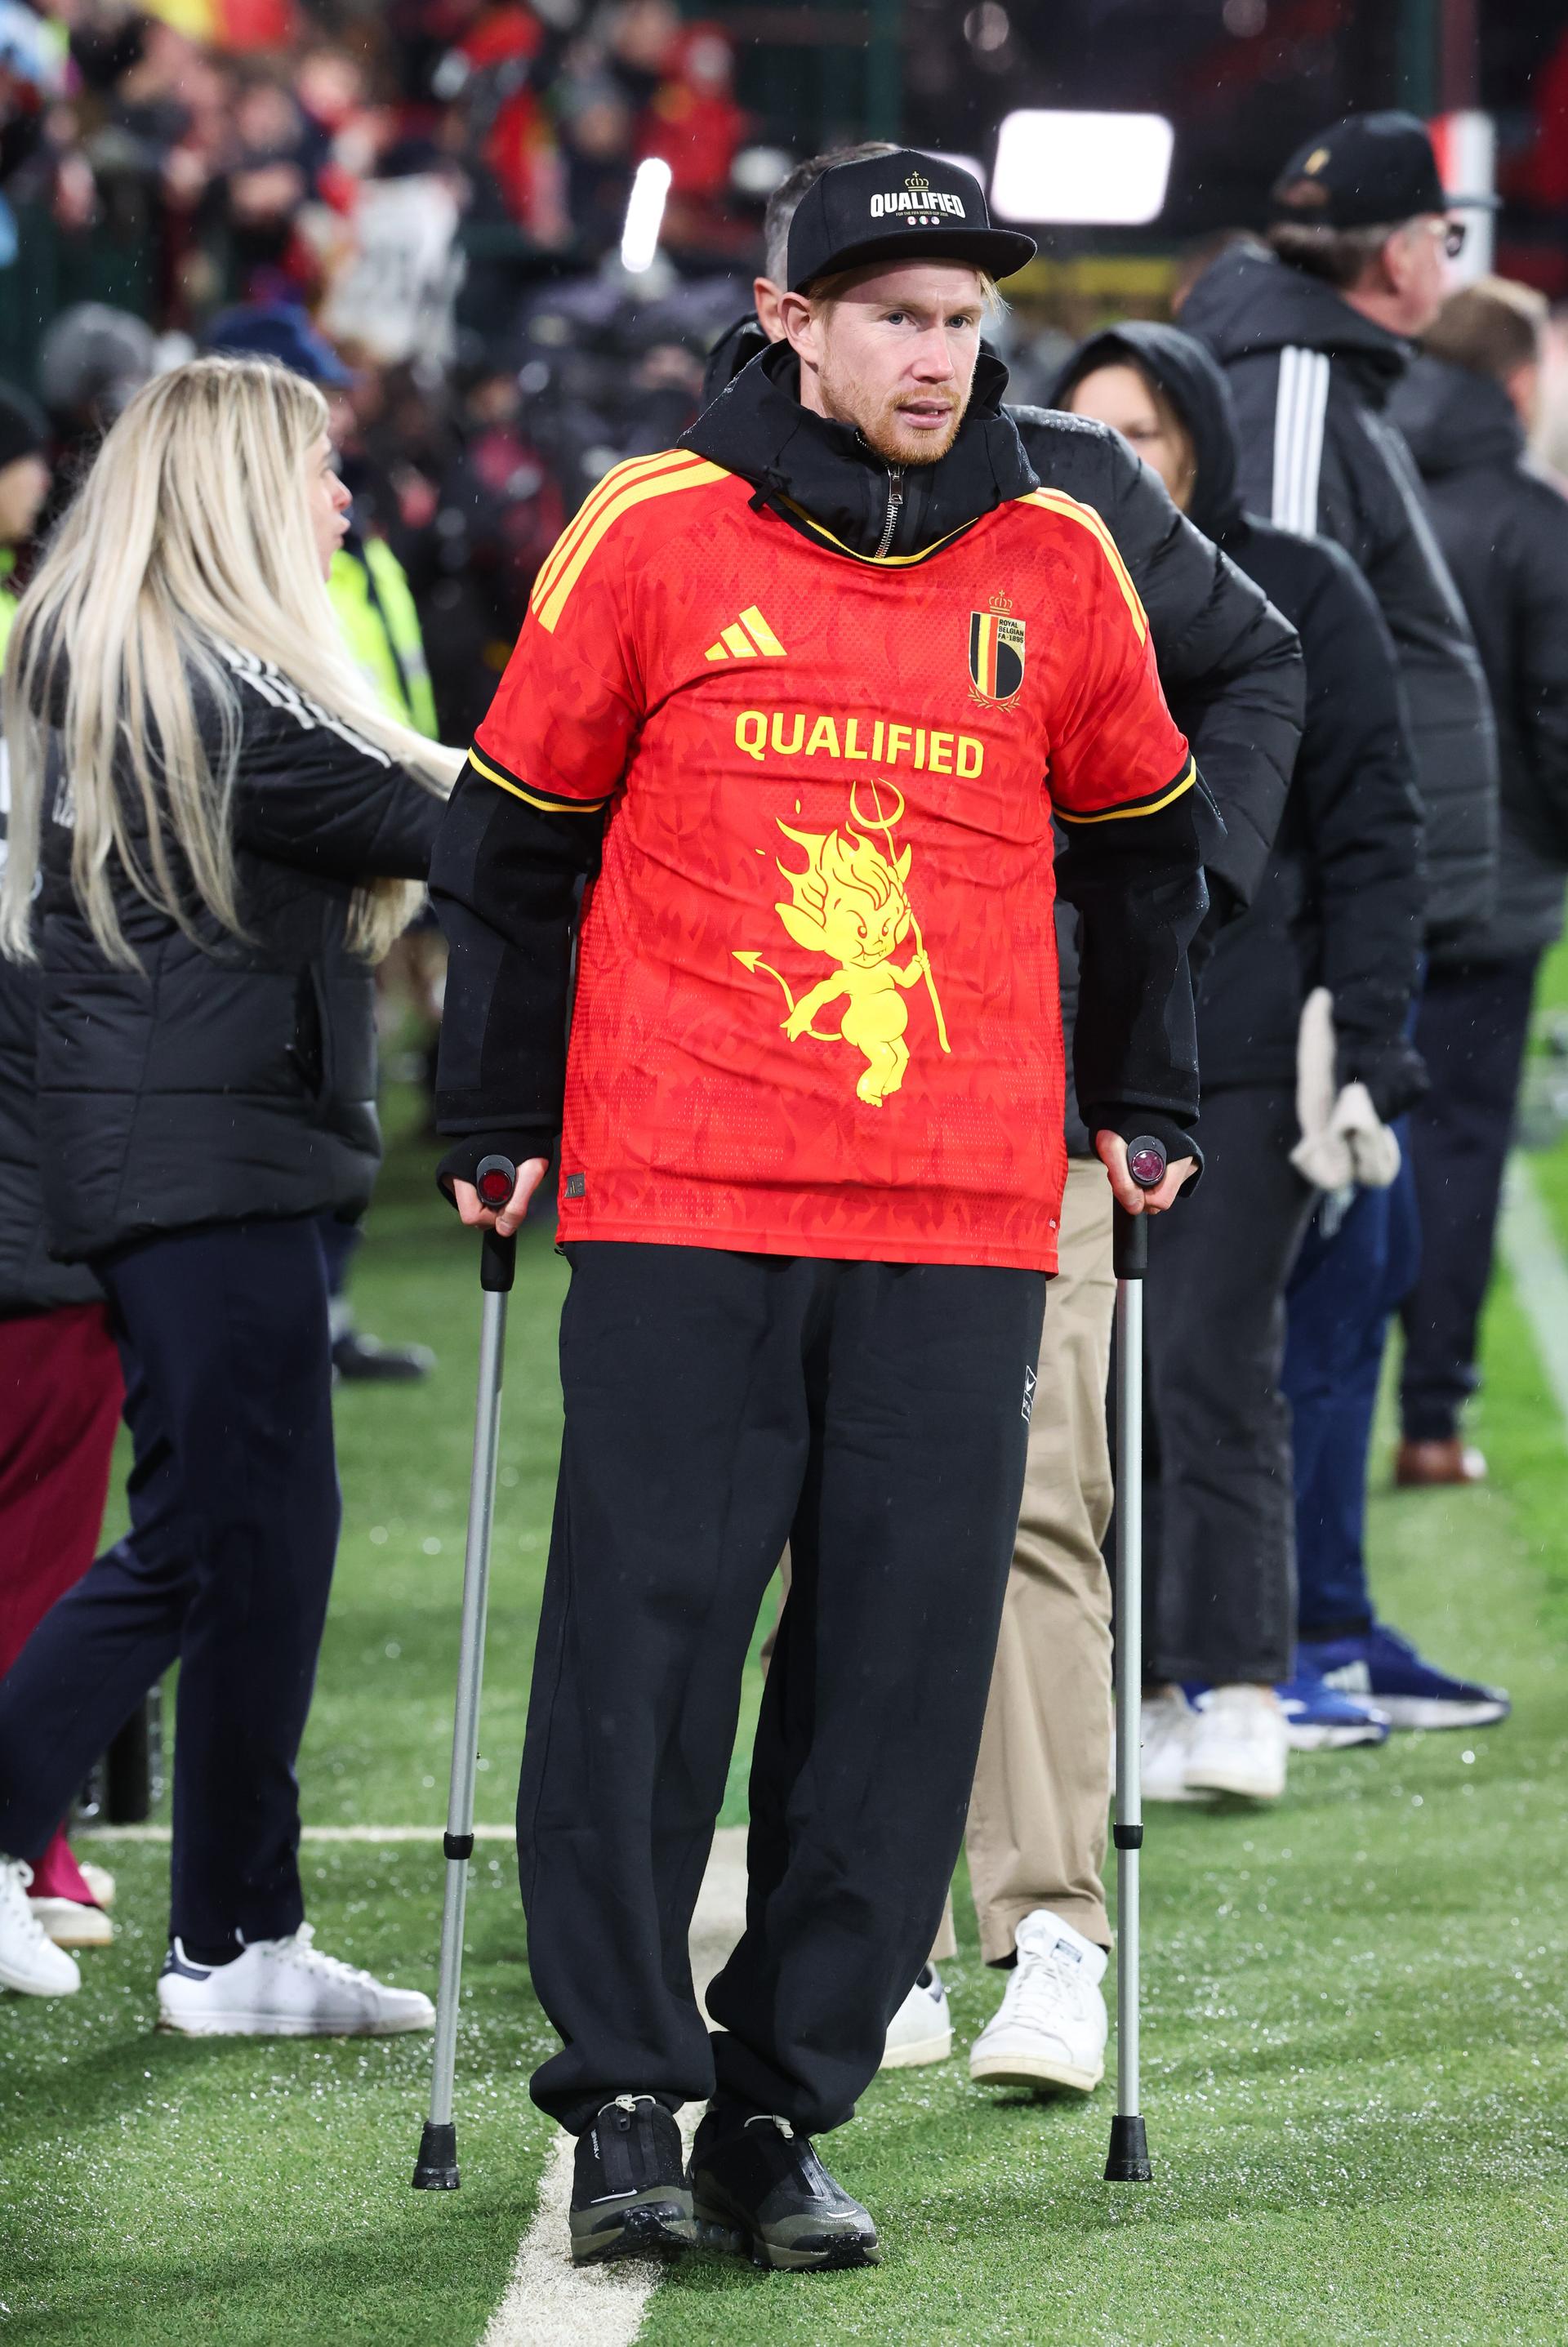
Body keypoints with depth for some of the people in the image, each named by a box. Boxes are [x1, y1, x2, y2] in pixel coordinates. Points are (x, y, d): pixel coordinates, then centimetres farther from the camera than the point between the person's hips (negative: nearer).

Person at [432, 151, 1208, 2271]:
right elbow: (515, 833, 10)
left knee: (898, 1676, 0)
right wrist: (498, 1118, 8)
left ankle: (781, 2113, 7)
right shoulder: (655, 534, 2)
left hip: (966, 1219, 2)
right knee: (643, 1644, -5)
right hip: (679, 1201, -2)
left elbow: (1141, 842, 24)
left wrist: (1145, 1107, 21)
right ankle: (627, 2098, 4)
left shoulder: (1055, 565, 9)